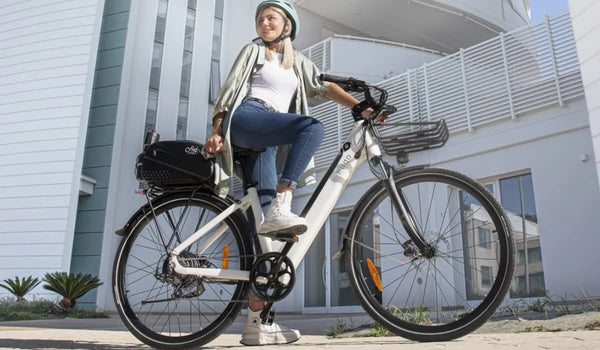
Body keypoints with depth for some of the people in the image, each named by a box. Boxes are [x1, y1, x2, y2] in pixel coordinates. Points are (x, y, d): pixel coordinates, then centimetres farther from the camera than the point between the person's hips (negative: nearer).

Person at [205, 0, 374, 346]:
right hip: (245, 121, -4)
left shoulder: (298, 61, 28)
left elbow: (324, 86, 15)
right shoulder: (253, 51, 17)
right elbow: (229, 90, 9)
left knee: (269, 228, -9)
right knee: (312, 126, -31)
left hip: (269, 141, 4)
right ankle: (279, 210, -40)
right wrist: (217, 132, -3)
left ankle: (257, 322, -11)